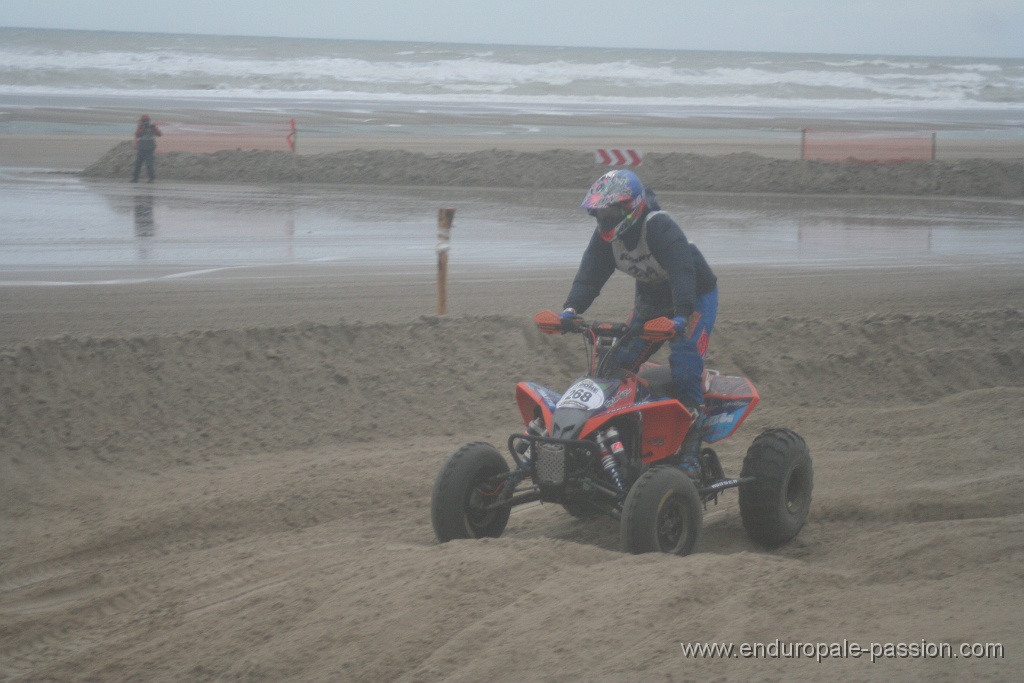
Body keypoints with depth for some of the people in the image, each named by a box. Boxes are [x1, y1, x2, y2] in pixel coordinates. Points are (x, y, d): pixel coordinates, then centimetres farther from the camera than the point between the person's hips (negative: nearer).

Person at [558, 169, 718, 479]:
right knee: (620, 363, -2)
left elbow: (682, 271, -43)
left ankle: (690, 451, -20)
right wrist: (572, 308, -33)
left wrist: (681, 316, -57)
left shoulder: (660, 227, -32)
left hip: (695, 298, -8)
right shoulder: (605, 236, -9)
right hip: (650, 299, 8)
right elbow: (590, 274, -15)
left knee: (684, 368, -22)